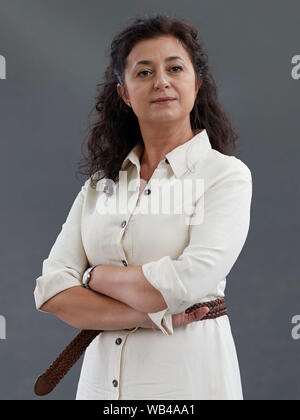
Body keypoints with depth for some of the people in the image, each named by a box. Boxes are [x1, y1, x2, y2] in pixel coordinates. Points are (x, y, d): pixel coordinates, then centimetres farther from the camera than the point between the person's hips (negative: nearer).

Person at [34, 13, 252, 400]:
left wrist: (96, 276, -5)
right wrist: (151, 315, -15)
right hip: (101, 378, 4)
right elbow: (50, 291, -3)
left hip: (187, 377, -4)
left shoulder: (226, 175, -6)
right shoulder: (100, 183, 7)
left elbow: (187, 282, -19)